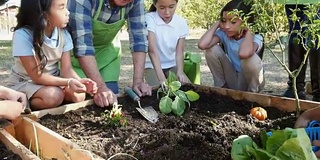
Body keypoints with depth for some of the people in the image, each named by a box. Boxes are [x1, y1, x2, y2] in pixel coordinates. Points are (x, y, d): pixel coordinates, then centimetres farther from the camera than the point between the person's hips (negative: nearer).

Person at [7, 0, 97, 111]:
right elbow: (37, 76, -26)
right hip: (24, 82, -4)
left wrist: (79, 81, -36)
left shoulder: (64, 34, -11)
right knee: (53, 95, -32)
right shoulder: (23, 35, -25)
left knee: (78, 95, -21)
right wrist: (68, 82, -38)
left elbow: (66, 69, -13)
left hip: (52, 79, 5)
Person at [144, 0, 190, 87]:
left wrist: (180, 71, -28)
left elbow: (179, 52, -7)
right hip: (152, 66, -3)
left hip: (172, 65, 3)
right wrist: (161, 78, -37)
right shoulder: (149, 19, -17)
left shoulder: (181, 22, -5)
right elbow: (152, 50, -27)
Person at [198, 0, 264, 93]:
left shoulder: (255, 37, -23)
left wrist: (248, 31, -32)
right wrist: (218, 23, -19)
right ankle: (222, 86, 0)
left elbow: (243, 53, -49)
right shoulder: (223, 33, -12)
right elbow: (202, 45, -32)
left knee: (251, 59, -36)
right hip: (232, 81, 3)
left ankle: (252, 92, -7)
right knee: (211, 49, -17)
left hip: (249, 81, -3)